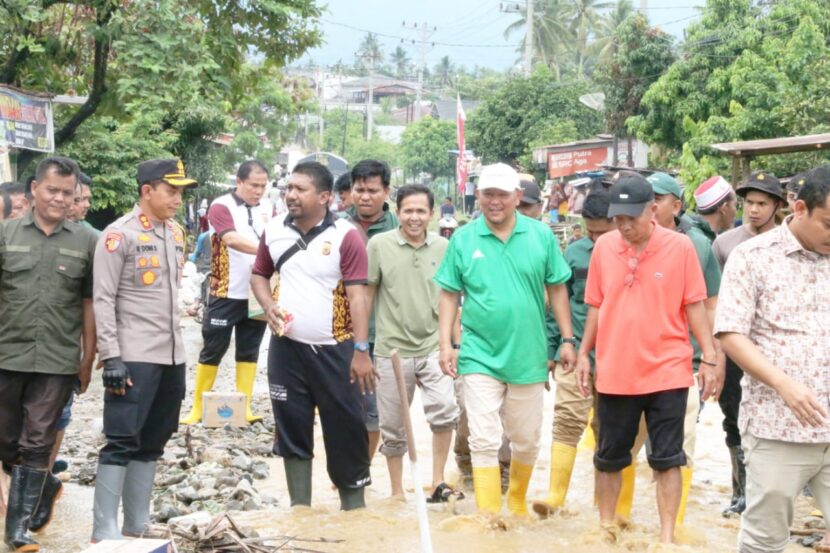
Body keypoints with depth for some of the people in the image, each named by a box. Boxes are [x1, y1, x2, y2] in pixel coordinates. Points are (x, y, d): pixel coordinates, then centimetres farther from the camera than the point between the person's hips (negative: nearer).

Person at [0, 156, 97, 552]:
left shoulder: (85, 242, 3)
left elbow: (89, 304, 6)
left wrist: (88, 358, 5)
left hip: (58, 361, -1)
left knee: (36, 445, 0)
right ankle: (44, 487, 35)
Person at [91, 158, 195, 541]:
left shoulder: (176, 234, 13)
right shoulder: (119, 236, -9)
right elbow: (103, 300, -11)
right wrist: (111, 356, -17)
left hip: (172, 356, 7)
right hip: (133, 358, -7)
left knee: (151, 444, 11)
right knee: (122, 443, -6)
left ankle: (136, 528, 18)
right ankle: (104, 533, -1)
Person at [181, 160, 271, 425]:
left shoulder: (267, 209, 6)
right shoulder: (221, 207, -10)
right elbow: (232, 239, -25)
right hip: (226, 293, -4)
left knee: (249, 350, 10)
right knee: (213, 350, 3)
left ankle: (244, 407, 16)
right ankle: (197, 407, 11)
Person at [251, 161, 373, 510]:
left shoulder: (346, 236, -11)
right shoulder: (274, 232, 4)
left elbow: (357, 295, -14)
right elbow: (259, 275, 18)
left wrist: (361, 349, -20)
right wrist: (268, 305, -4)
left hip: (335, 350, -4)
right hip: (286, 347, 4)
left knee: (346, 428, 2)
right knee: (292, 428, 10)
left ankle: (353, 505, 16)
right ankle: (299, 507, 21)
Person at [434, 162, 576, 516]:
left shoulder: (541, 235, 0)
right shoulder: (463, 239, -1)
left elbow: (557, 288, 6)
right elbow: (449, 295, 4)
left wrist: (567, 340, 4)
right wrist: (446, 344, -3)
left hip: (528, 357, 2)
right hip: (480, 357, -1)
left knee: (527, 441, 15)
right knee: (484, 441, -6)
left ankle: (517, 501, 37)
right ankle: (488, 516, -2)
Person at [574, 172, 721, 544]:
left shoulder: (680, 247, -7)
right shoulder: (603, 247, 0)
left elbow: (694, 306, -3)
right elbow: (596, 306, 9)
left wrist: (710, 358, -5)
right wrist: (584, 353, 8)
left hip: (668, 373, -2)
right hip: (614, 374, 3)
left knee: (667, 459, 4)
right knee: (609, 457, 13)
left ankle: (667, 536, 13)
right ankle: (606, 525, 30)